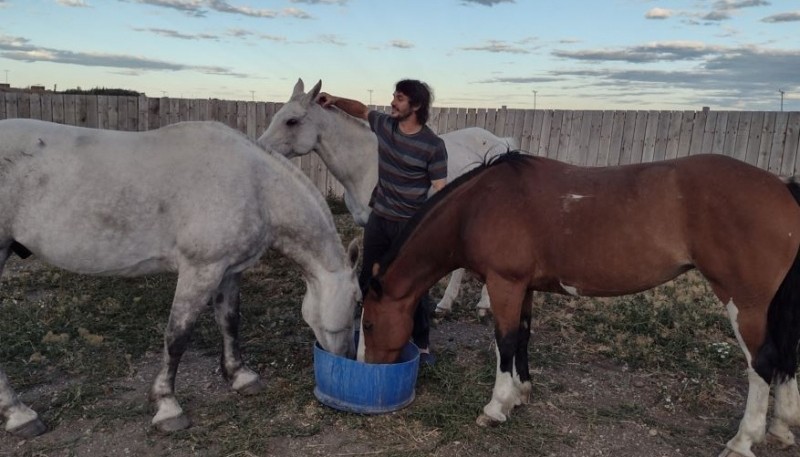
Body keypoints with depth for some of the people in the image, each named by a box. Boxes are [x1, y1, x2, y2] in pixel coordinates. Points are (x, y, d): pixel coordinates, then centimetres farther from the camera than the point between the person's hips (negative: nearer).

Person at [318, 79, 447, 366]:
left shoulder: (433, 145, -17)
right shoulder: (384, 125, -1)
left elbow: (440, 191, -15)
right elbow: (361, 110, 19)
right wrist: (335, 101, 1)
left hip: (411, 226, -5)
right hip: (379, 219, 5)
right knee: (368, 280, 15)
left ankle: (422, 345, 20)